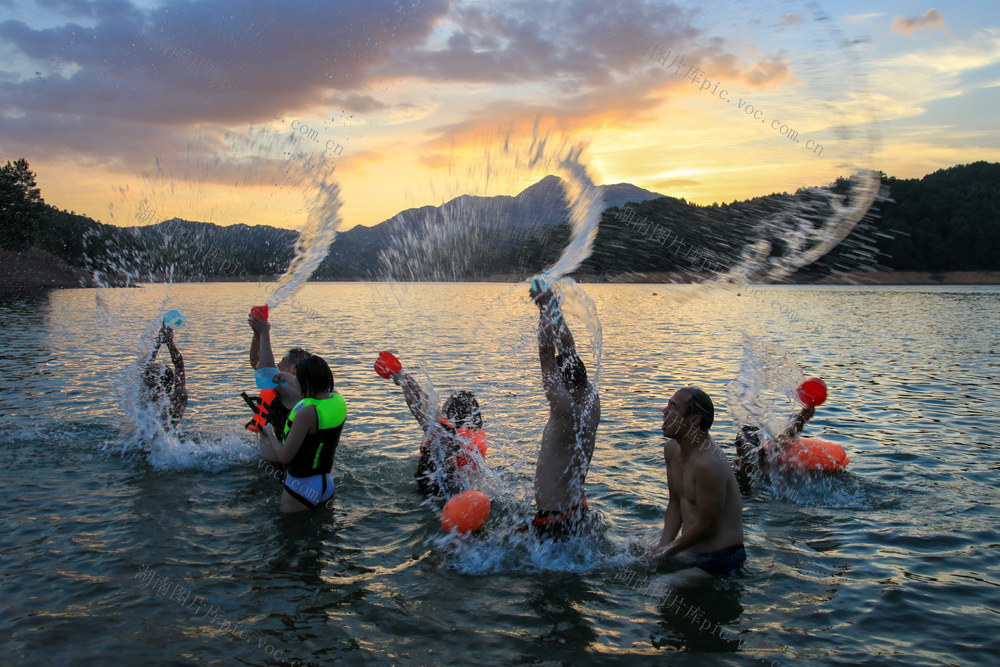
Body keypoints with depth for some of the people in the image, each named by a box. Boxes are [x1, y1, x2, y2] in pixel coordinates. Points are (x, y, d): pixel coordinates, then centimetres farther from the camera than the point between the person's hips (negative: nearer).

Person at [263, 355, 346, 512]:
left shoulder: (307, 414, -26)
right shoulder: (338, 400, -3)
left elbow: (284, 457, -23)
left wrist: (270, 433, -4)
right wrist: (288, 377, 37)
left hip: (301, 486, -8)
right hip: (327, 483, 8)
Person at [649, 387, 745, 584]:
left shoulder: (708, 463, -28)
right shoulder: (672, 448, 2)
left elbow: (707, 526, -20)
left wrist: (668, 550, -8)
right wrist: (662, 545, 0)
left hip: (718, 560, -9)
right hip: (690, 552, 9)